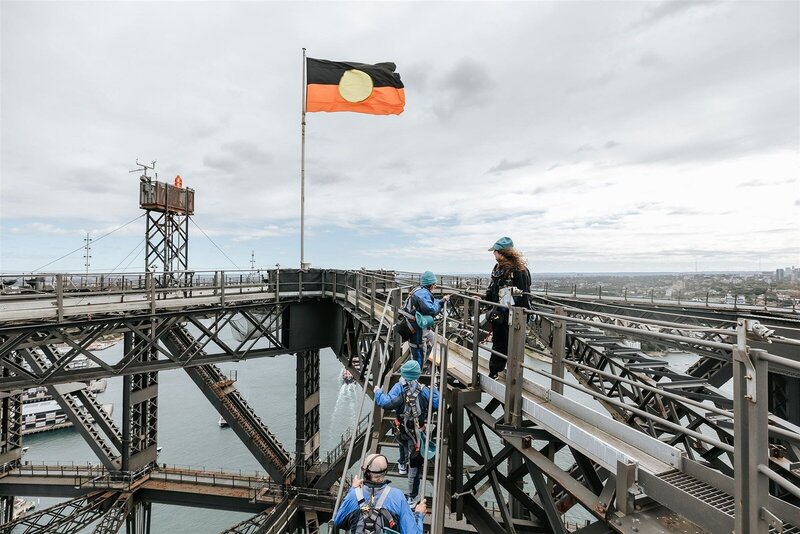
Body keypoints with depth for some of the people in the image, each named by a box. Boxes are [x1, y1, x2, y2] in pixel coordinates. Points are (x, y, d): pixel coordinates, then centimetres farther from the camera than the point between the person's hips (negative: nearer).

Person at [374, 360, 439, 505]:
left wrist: (378, 392, -7)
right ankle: (411, 496, 16)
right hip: (417, 431, -1)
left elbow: (387, 403, -23)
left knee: (403, 442, 37)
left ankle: (402, 465, 58)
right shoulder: (423, 390, -7)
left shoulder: (399, 387, -11)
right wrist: (434, 390, 13)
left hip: (401, 429, 2)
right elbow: (438, 404, -1)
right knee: (415, 463, 8)